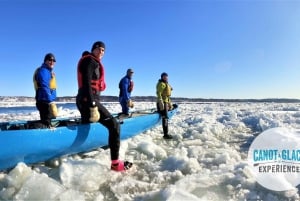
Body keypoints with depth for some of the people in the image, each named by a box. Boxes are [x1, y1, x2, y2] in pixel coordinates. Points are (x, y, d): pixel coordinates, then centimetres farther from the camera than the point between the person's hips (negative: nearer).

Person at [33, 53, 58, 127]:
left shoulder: (49, 71, 20)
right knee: (46, 122, -10)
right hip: (44, 102, -10)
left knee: (46, 121, 17)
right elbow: (44, 87, -21)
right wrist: (51, 101, -25)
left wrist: (51, 101, 20)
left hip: (47, 101, 10)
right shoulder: (43, 71, -11)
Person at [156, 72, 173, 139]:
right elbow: (158, 93, -20)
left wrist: (169, 103, 24)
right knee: (165, 118, -11)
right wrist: (161, 102, -29)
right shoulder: (161, 84, -10)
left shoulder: (166, 84, 21)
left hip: (166, 102, 10)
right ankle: (165, 134, -8)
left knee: (165, 118, 12)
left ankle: (166, 133, 18)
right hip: (163, 103, -10)